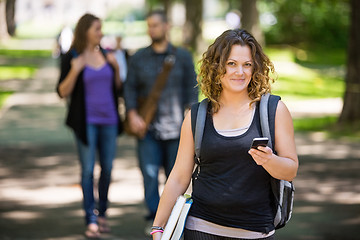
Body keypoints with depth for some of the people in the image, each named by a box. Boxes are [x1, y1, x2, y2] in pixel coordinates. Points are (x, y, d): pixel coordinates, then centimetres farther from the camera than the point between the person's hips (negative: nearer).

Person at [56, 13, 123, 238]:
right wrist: (75, 71, -21)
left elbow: (117, 88, 14)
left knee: (107, 168, 8)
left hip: (109, 120, 4)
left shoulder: (106, 54, 9)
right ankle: (91, 220, 0)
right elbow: (63, 92, -7)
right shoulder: (72, 57, -4)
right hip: (86, 121, -4)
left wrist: (116, 68, -3)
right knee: (88, 170, -4)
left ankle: (102, 213, 22)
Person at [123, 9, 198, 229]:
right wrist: (132, 115, -10)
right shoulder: (139, 58, 7)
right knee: (149, 172, -8)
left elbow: (191, 88, 2)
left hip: (175, 127, 0)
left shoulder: (182, 57, 5)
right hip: (148, 127, 0)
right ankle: (155, 219, 0)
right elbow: (130, 89, 5)